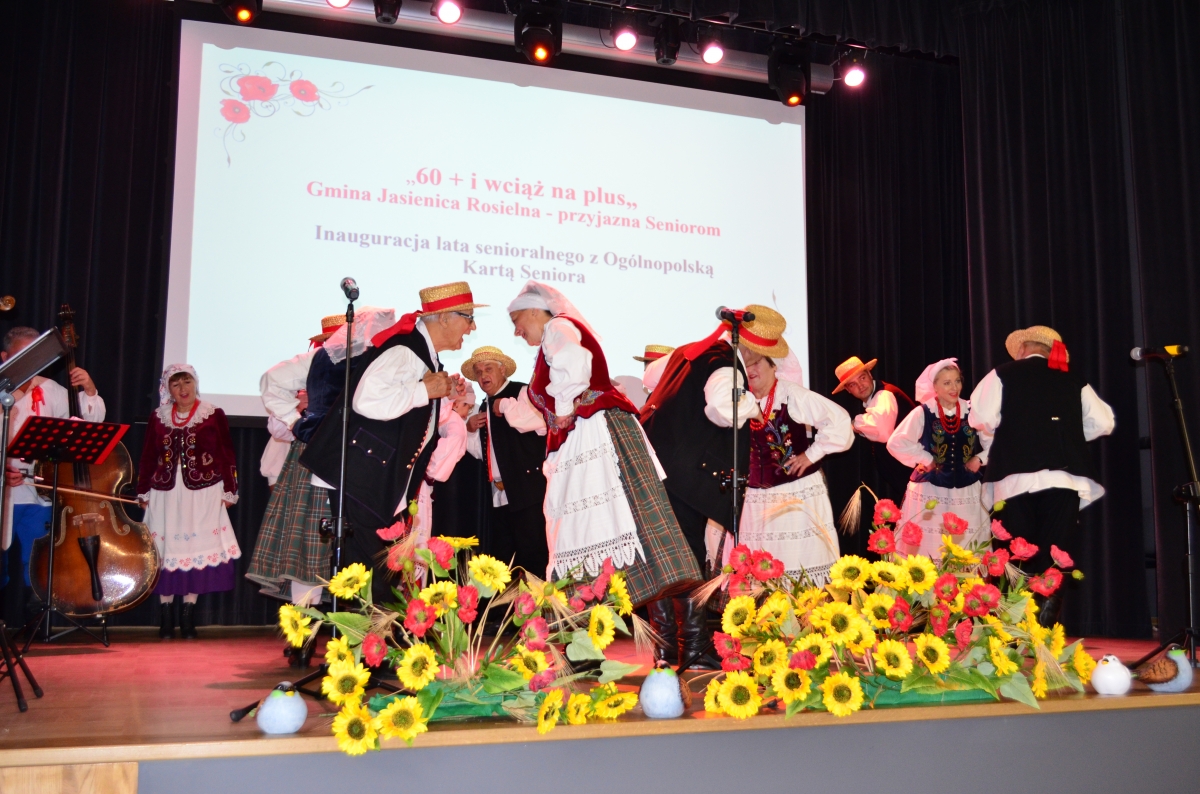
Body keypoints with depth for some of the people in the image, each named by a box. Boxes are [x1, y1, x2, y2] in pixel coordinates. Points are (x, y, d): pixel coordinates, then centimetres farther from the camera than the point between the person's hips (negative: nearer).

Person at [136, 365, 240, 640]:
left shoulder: (214, 416, 3)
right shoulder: (158, 417, 10)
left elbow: (227, 455, 3)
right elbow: (147, 457, 13)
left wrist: (229, 490, 0)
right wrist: (143, 492, 10)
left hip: (202, 494, -2)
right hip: (165, 494, 2)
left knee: (196, 550, -3)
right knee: (166, 548, 1)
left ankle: (188, 617, 5)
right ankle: (166, 619, 9)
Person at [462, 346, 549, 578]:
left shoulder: (522, 392, -3)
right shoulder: (485, 406, 20)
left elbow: (541, 422, -23)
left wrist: (506, 405, -15)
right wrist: (471, 430, 9)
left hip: (525, 489, -8)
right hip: (498, 494, 8)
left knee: (531, 555, -8)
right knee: (499, 557, 9)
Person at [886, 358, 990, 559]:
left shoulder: (972, 412, 3)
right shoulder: (923, 413, -4)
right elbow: (896, 443, -8)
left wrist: (980, 459, -3)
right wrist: (924, 459, -7)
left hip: (966, 490, 2)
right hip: (931, 489, -2)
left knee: (968, 553, 4)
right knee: (929, 546, -2)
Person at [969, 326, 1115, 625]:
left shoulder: (1003, 375, 8)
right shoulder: (1073, 379, 16)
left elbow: (981, 419, -2)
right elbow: (1103, 422, 11)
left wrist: (992, 450, 15)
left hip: (1017, 478, -2)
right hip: (1064, 477, 2)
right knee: (1054, 558, 2)